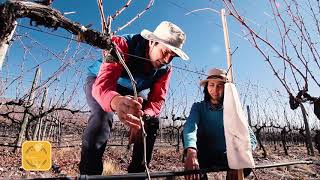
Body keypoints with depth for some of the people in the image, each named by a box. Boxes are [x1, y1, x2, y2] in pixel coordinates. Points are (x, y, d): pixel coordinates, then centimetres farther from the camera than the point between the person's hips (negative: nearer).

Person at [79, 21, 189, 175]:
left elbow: (157, 100, -22)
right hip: (99, 82, -4)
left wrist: (142, 117, -45)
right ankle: (89, 172, -24)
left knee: (152, 121, -11)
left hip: (130, 92, 5)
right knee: (103, 114, -34)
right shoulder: (123, 45, -35)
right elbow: (103, 83, -48)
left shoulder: (165, 69, -18)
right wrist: (116, 102, -73)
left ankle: (137, 171, 3)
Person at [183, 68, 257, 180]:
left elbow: (251, 137, -19)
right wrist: (191, 152, -53)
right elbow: (190, 127, -31)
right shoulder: (198, 107, -11)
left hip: (224, 157, 0)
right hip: (203, 156, 0)